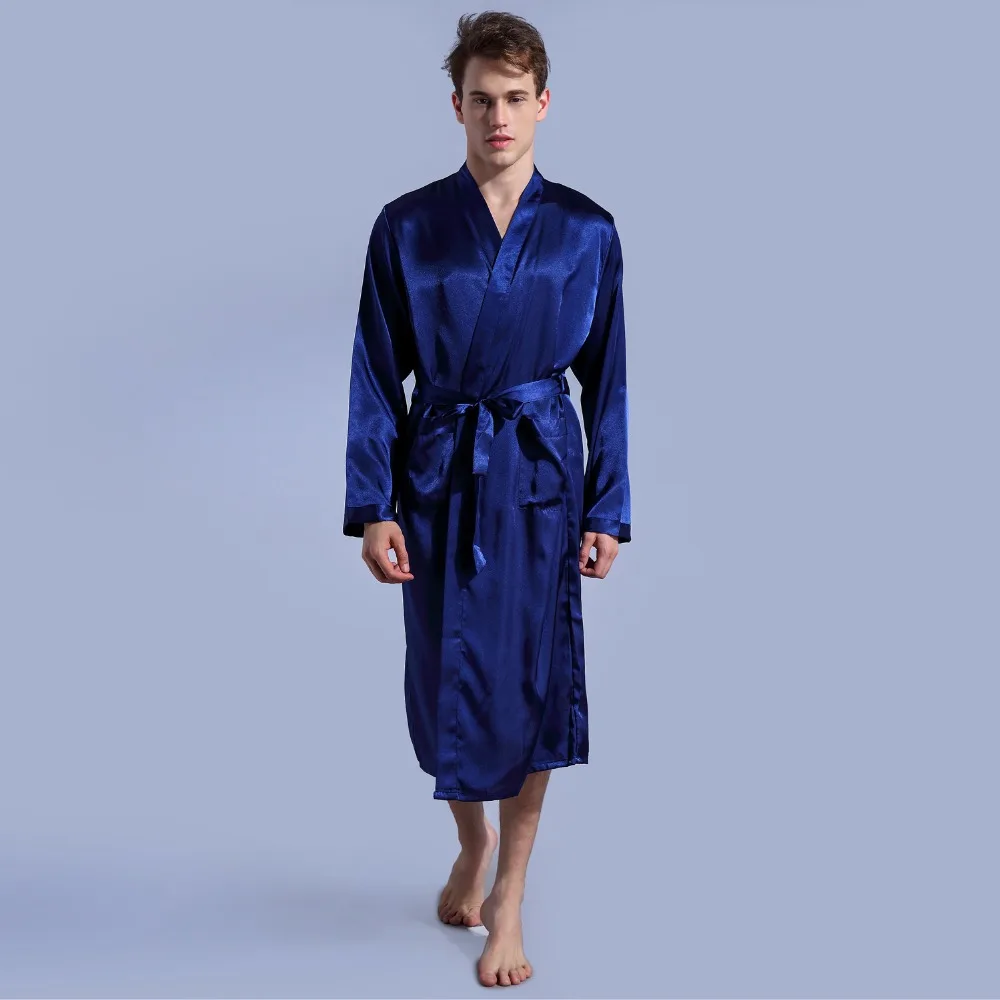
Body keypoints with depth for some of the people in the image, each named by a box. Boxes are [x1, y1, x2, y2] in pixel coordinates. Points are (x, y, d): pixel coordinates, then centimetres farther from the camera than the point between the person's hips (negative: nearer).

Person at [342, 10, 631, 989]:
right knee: (445, 678, 8)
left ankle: (508, 896, 21)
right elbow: (376, 376, -1)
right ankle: (472, 841, 38)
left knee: (531, 683, 3)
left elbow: (607, 381, 3)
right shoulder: (407, 228, -2)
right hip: (438, 474, 0)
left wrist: (607, 512, 0)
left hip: (542, 475, 0)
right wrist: (373, 508, -6)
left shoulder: (586, 231, -1)